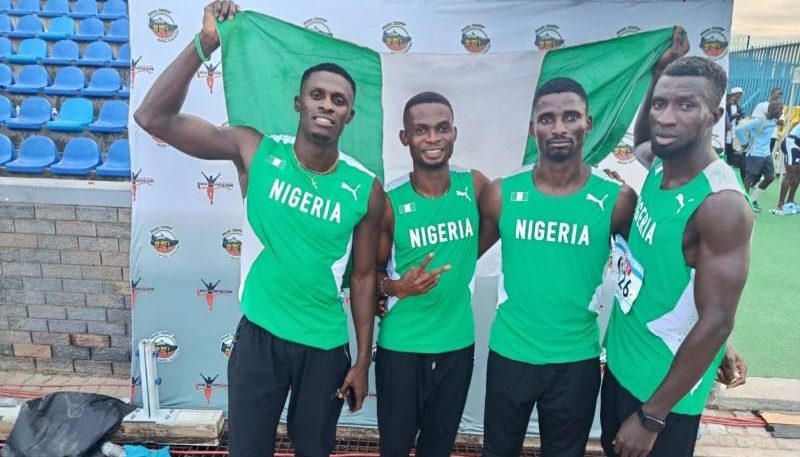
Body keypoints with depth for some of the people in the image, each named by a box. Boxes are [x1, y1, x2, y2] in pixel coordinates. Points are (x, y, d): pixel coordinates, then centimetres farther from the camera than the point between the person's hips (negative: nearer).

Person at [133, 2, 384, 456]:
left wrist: (363, 361, 2)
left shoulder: (366, 190, -10)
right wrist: (205, 43, -25)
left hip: (326, 346, 1)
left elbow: (364, 277, -1)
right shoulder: (255, 151, -11)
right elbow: (154, 117, -16)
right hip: (259, 336, 0)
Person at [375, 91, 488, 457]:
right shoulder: (390, 201, -14)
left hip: (458, 343, 3)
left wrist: (450, 263, 1)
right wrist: (396, 287, -24)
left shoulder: (476, 186, -7)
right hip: (400, 346, -2)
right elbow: (372, 271, -4)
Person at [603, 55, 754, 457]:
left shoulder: (722, 204, -25)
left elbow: (716, 322, -23)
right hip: (620, 363, 7)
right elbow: (639, 143, 20)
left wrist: (651, 417, -19)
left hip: (665, 387, -7)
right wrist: (659, 74, 2)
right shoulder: (656, 165, -5)